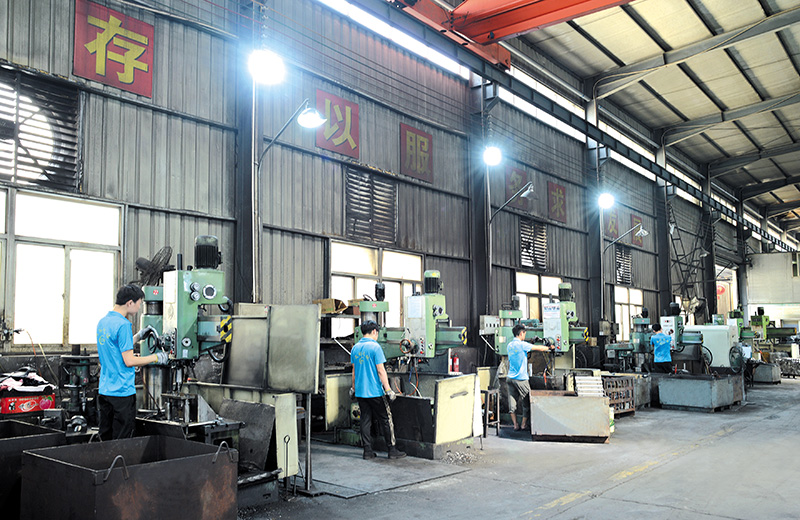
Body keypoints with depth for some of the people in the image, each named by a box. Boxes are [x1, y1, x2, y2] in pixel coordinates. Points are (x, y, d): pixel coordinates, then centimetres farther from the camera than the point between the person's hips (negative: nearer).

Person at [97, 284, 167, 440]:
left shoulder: (102, 322, 10)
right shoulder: (123, 324, -18)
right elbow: (129, 361, -19)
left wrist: (138, 336, 19)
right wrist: (156, 357, -8)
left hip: (104, 390, 9)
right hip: (122, 391, -9)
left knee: (106, 440, 15)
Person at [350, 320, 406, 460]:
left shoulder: (355, 348, 7)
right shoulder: (375, 347, -13)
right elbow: (381, 371, -15)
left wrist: (353, 388, 23)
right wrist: (388, 389, -11)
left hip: (360, 392, 6)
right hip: (375, 391, -6)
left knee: (365, 420, 11)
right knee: (386, 420, 4)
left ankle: (367, 451, 13)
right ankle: (392, 450, 8)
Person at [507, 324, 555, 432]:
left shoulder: (509, 345, 9)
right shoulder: (522, 344, -12)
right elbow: (538, 348, -5)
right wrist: (549, 348, 8)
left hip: (510, 377, 7)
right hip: (521, 378, -7)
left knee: (512, 402, 6)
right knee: (526, 402, 7)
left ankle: (515, 425, 8)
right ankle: (524, 424, 12)